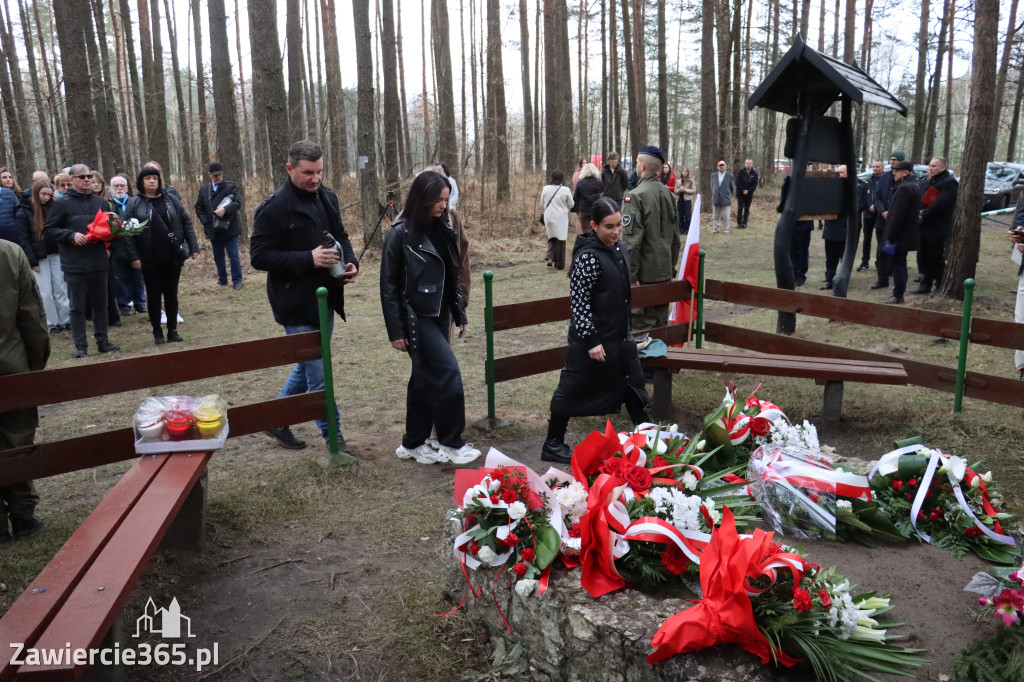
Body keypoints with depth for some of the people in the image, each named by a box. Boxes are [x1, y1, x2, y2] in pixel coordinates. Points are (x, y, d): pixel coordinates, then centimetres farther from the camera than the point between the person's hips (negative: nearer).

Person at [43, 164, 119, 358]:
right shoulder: (63, 203, -2)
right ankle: (80, 346, 7)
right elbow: (48, 230, -3)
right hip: (75, 265, -4)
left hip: (99, 263, 4)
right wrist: (71, 235, -17)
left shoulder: (101, 202, 11)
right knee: (77, 307, 2)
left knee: (100, 304, 11)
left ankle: (103, 341, 20)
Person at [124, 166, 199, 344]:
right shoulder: (135, 204, -1)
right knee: (154, 295, 7)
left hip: (173, 257, 2)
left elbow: (186, 223, 6)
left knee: (171, 294, 9)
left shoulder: (171, 200, 5)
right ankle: (157, 332, 16)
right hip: (149, 260, -2)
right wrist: (133, 256, -11)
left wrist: (193, 247, 0)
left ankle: (173, 330, 19)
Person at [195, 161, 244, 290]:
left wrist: (225, 209, -30)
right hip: (213, 230, 4)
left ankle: (237, 280, 6)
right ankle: (222, 279, 24)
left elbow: (238, 203, -13)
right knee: (218, 256, 13)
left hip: (229, 229, -4)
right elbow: (198, 207, 12)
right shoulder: (204, 189, 10)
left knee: (233, 256, -4)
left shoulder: (231, 187, -1)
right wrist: (205, 221, -3)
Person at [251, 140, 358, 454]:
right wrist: (308, 259, -24)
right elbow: (259, 256, -15)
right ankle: (334, 437, 14)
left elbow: (341, 236, 17)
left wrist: (351, 262, -4)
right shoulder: (273, 208, -15)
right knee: (318, 374, -1)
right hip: (296, 304, -7)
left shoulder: (327, 197, 6)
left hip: (325, 299, 8)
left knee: (308, 366, 20)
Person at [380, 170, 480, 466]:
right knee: (448, 374, -10)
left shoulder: (443, 232, 7)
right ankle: (451, 443, 4)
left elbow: (453, 277, 15)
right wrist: (396, 331, -13)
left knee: (425, 378, 12)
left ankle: (413, 444, 23)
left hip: (439, 316, 7)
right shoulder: (400, 234, -12)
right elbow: (389, 286, -11)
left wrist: (459, 314, 14)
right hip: (415, 318, -7)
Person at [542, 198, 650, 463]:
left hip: (620, 336, 8)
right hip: (593, 339, -8)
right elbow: (579, 301, -21)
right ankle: (553, 444, 18)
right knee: (573, 389, 4)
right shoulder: (588, 257, -21)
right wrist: (591, 341, -21)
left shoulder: (619, 249, 5)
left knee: (633, 382, 17)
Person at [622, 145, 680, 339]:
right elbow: (675, 234, 13)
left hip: (644, 271, -7)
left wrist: (630, 275, -16)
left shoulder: (635, 196, -15)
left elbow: (632, 239, -19)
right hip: (665, 270, 7)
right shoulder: (668, 193, 7)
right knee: (661, 321, 16)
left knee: (641, 323, -1)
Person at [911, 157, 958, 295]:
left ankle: (940, 287, 8)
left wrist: (924, 215, -17)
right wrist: (919, 214, -5)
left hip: (938, 228, -8)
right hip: (924, 226, 8)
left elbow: (941, 204, -19)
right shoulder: (926, 181, 17)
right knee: (923, 256, 10)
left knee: (937, 258, -2)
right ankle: (925, 285, 19)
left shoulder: (949, 182, -9)